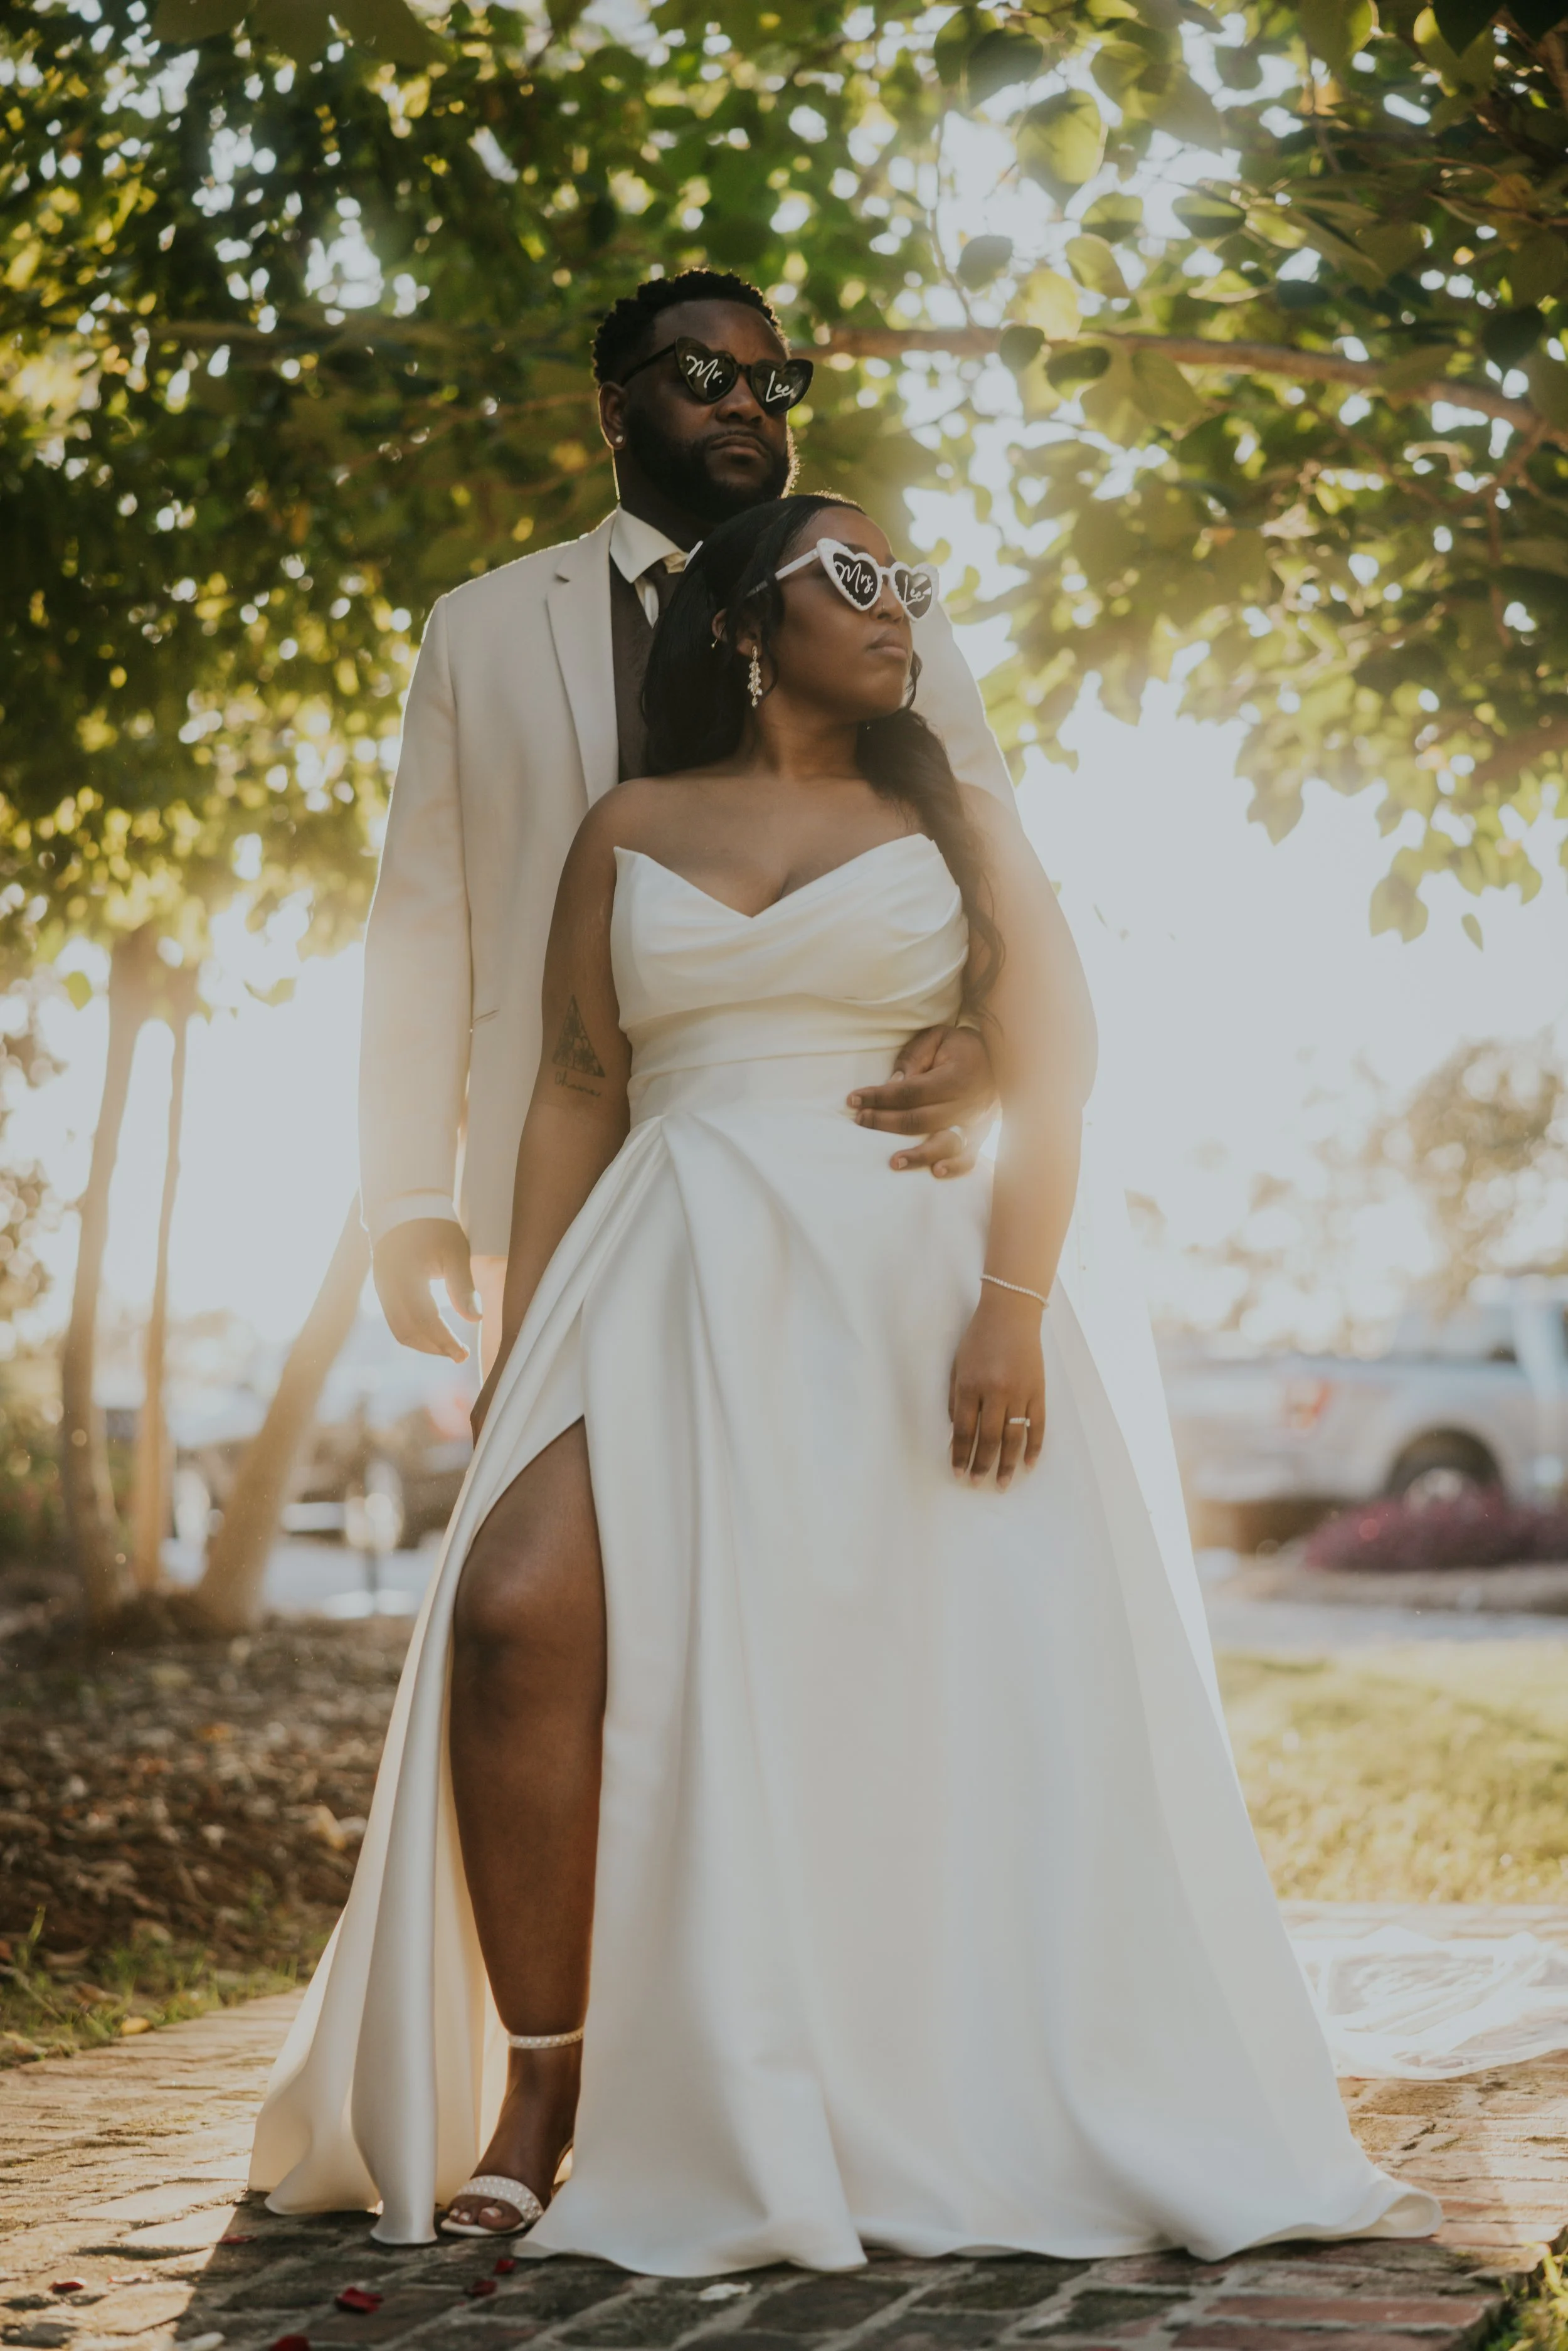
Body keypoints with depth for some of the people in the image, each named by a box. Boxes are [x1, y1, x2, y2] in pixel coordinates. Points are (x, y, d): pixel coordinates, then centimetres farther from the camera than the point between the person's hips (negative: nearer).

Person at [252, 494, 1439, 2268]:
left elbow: (1045, 1074, 1)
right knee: (518, 1612, -20)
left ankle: (962, 2126, 10)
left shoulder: (952, 823, 11)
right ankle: (538, 2099, -11)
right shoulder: (632, 829, 14)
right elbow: (573, 1096, 11)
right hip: (672, 1288, 1)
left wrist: (1011, 1305, -13)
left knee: (953, 1701, -5)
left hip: (907, 1285, 0)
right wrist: (519, 1349, 2)